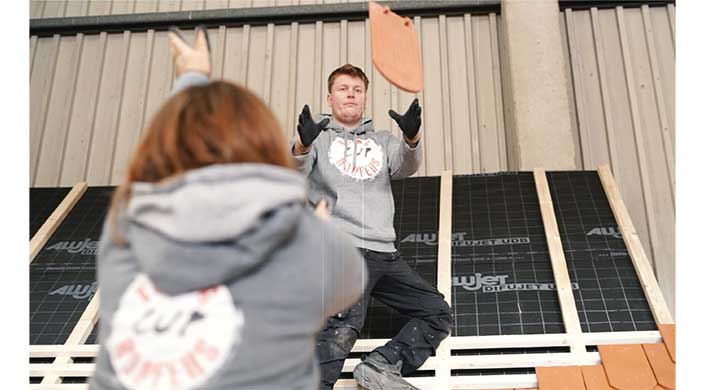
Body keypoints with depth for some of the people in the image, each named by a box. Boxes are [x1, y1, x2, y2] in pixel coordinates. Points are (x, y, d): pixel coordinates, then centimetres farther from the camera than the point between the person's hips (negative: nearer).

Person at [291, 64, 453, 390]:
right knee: (343, 326, -25)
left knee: (438, 313, 3)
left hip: (384, 253, 6)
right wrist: (302, 145, -34)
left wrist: (412, 137, -23)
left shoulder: (382, 141, 23)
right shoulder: (319, 136, 12)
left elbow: (406, 167, 0)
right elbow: (295, 169, -10)